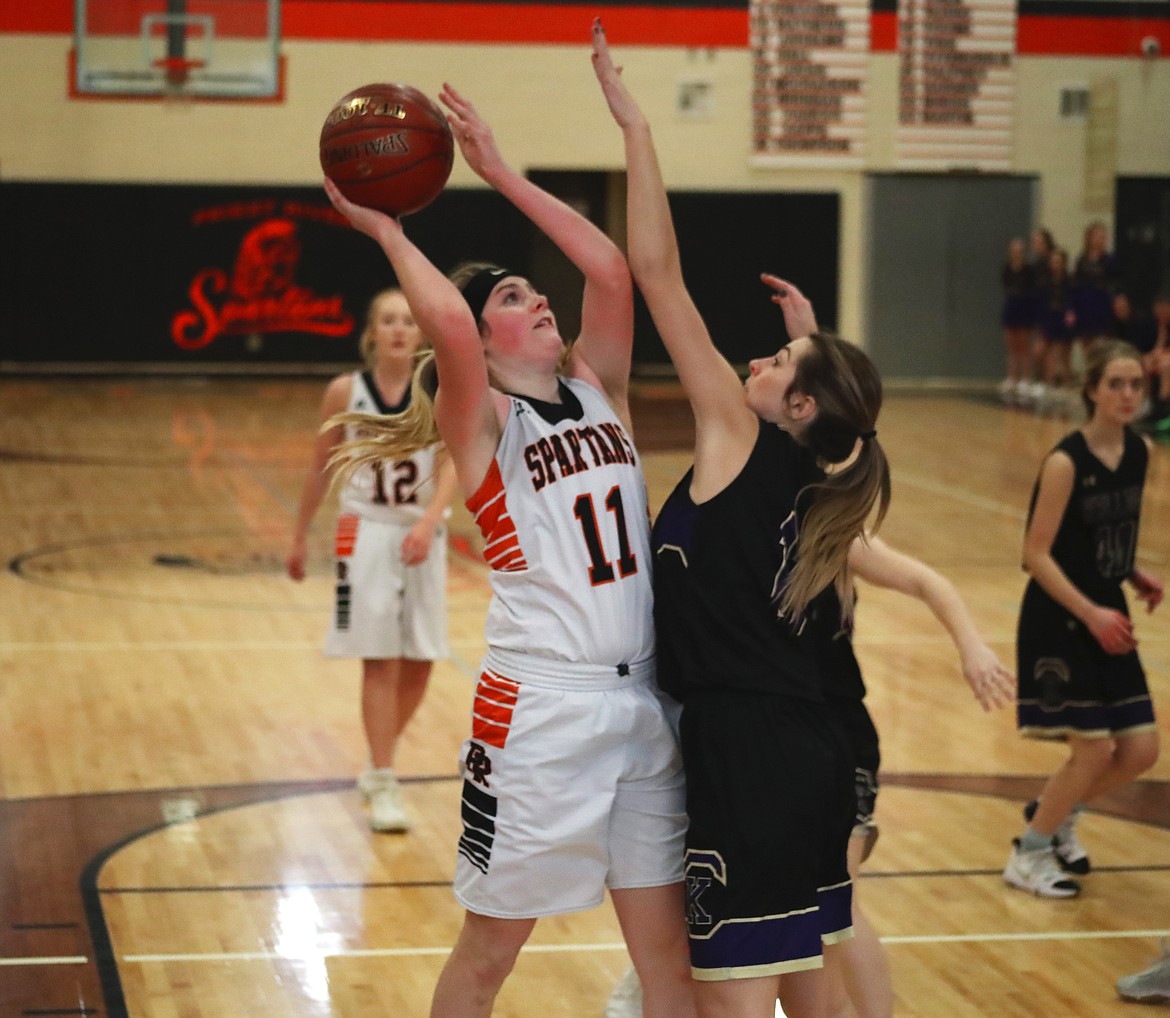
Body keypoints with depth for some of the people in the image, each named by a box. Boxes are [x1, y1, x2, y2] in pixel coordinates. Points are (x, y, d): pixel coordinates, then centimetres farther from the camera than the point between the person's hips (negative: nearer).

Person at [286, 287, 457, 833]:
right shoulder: (345, 392, -6)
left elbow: (451, 464, -15)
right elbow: (321, 467, 4)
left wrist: (428, 523, -31)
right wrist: (299, 538, 9)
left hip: (423, 534, 2)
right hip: (367, 532, -2)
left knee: (419, 663, 8)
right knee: (379, 661, -5)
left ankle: (381, 762, 29)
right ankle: (383, 786, 0)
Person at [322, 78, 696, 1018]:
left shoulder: (598, 390, 11)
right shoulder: (480, 421, -5)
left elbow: (611, 270, 1)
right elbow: (446, 322, -25)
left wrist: (502, 174, 3)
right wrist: (384, 229, -10)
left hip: (643, 701, 5)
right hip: (540, 704, -5)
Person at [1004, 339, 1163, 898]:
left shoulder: (1139, 452, 2)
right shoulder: (1066, 462, -19)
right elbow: (1036, 553, -17)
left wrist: (1135, 573, 0)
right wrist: (1090, 614, -23)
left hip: (1107, 614, 7)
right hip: (1059, 621, -7)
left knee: (1140, 750, 5)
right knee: (1093, 748, -6)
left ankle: (1054, 814, 31)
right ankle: (1027, 854, 15)